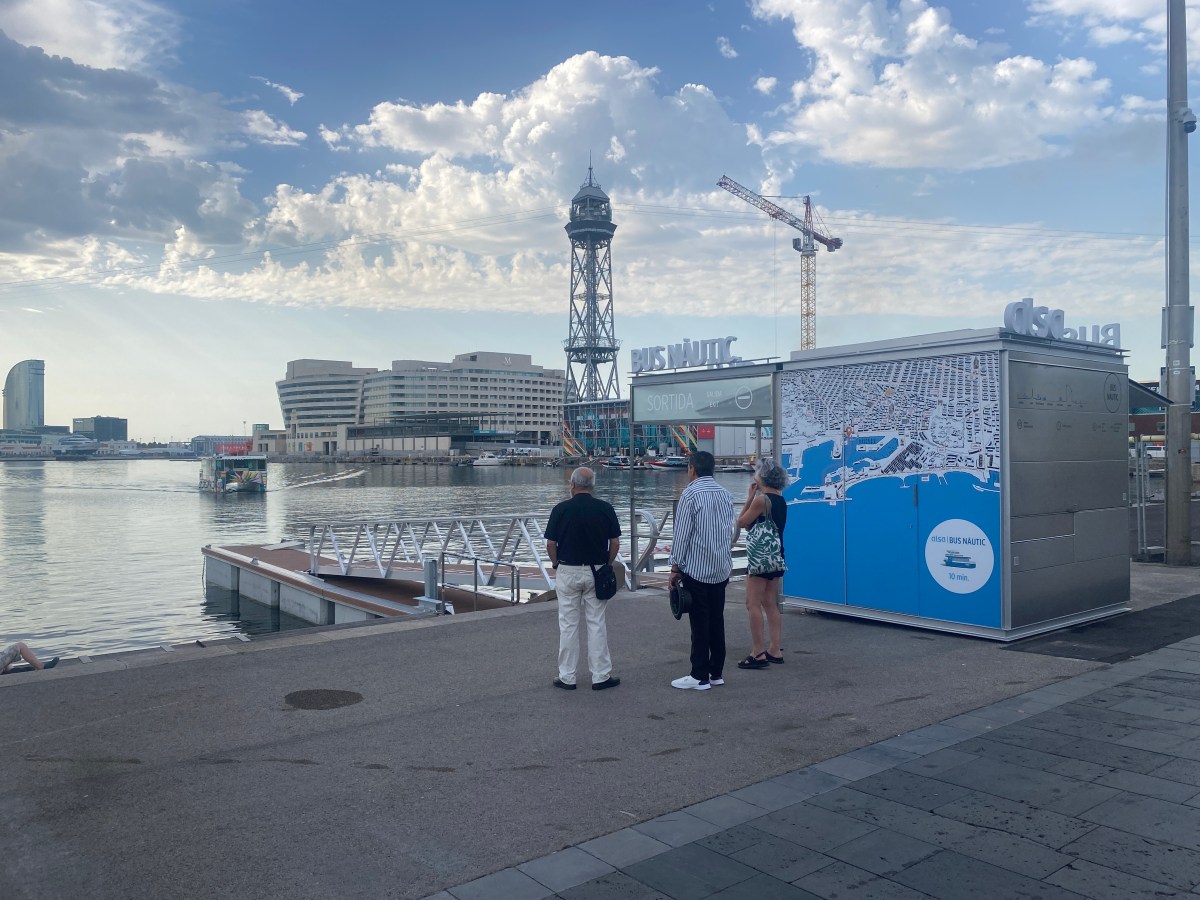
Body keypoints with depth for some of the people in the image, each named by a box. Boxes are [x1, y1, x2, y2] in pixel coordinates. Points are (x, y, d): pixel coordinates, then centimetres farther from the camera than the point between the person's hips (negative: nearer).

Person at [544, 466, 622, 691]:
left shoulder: (561, 509, -7)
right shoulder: (605, 508, -4)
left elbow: (550, 544, -5)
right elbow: (615, 543, -3)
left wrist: (556, 565, 11)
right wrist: (607, 565, 11)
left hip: (567, 572, -1)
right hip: (596, 572, 1)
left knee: (568, 625, 7)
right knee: (597, 624, 7)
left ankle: (567, 677, 12)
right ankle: (601, 676, 11)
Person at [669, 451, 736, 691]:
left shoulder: (690, 494, -12)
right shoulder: (726, 494, 8)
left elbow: (682, 534, -12)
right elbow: (730, 531, 12)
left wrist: (675, 567, -5)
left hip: (696, 569, -6)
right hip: (722, 569, 6)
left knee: (700, 624, -2)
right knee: (717, 620, 12)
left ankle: (700, 677, 3)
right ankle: (716, 672, 18)